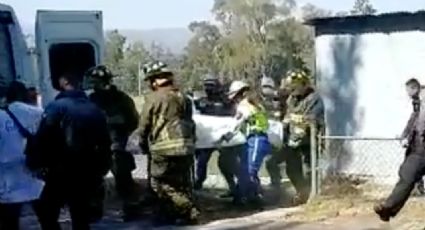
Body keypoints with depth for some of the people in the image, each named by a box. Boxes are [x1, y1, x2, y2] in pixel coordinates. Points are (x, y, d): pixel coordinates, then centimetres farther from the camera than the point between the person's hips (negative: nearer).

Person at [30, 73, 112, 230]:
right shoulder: (94, 109, 11)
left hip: (62, 172, -5)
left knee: (46, 211, 9)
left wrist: (36, 163, -8)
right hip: (88, 173, 6)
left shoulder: (56, 107, -7)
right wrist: (102, 168, 19)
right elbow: (105, 141, 12)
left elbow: (42, 138, -16)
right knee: (81, 217, 15)